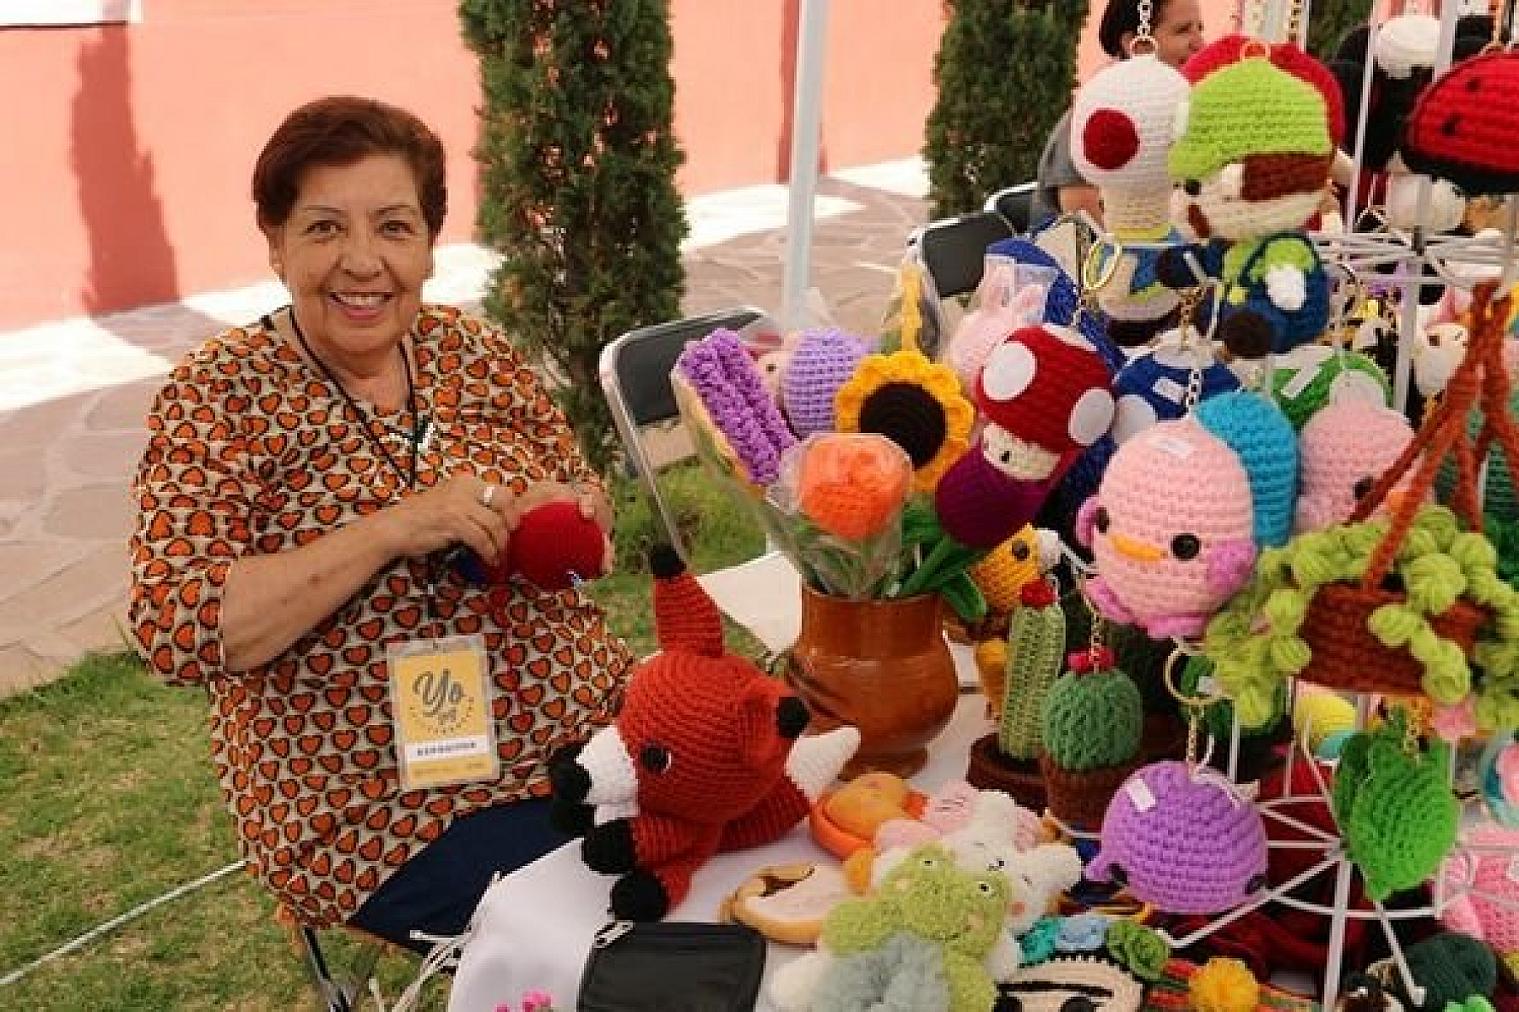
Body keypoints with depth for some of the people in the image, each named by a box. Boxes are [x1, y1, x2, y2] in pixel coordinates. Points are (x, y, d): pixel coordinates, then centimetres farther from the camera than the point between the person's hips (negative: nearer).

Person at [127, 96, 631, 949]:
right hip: (387, 814, -4)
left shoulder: (476, 352, 2)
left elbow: (587, 513, 13)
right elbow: (177, 630, -20)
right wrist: (395, 529, -27)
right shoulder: (218, 397, -10)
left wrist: (571, 518, -11)